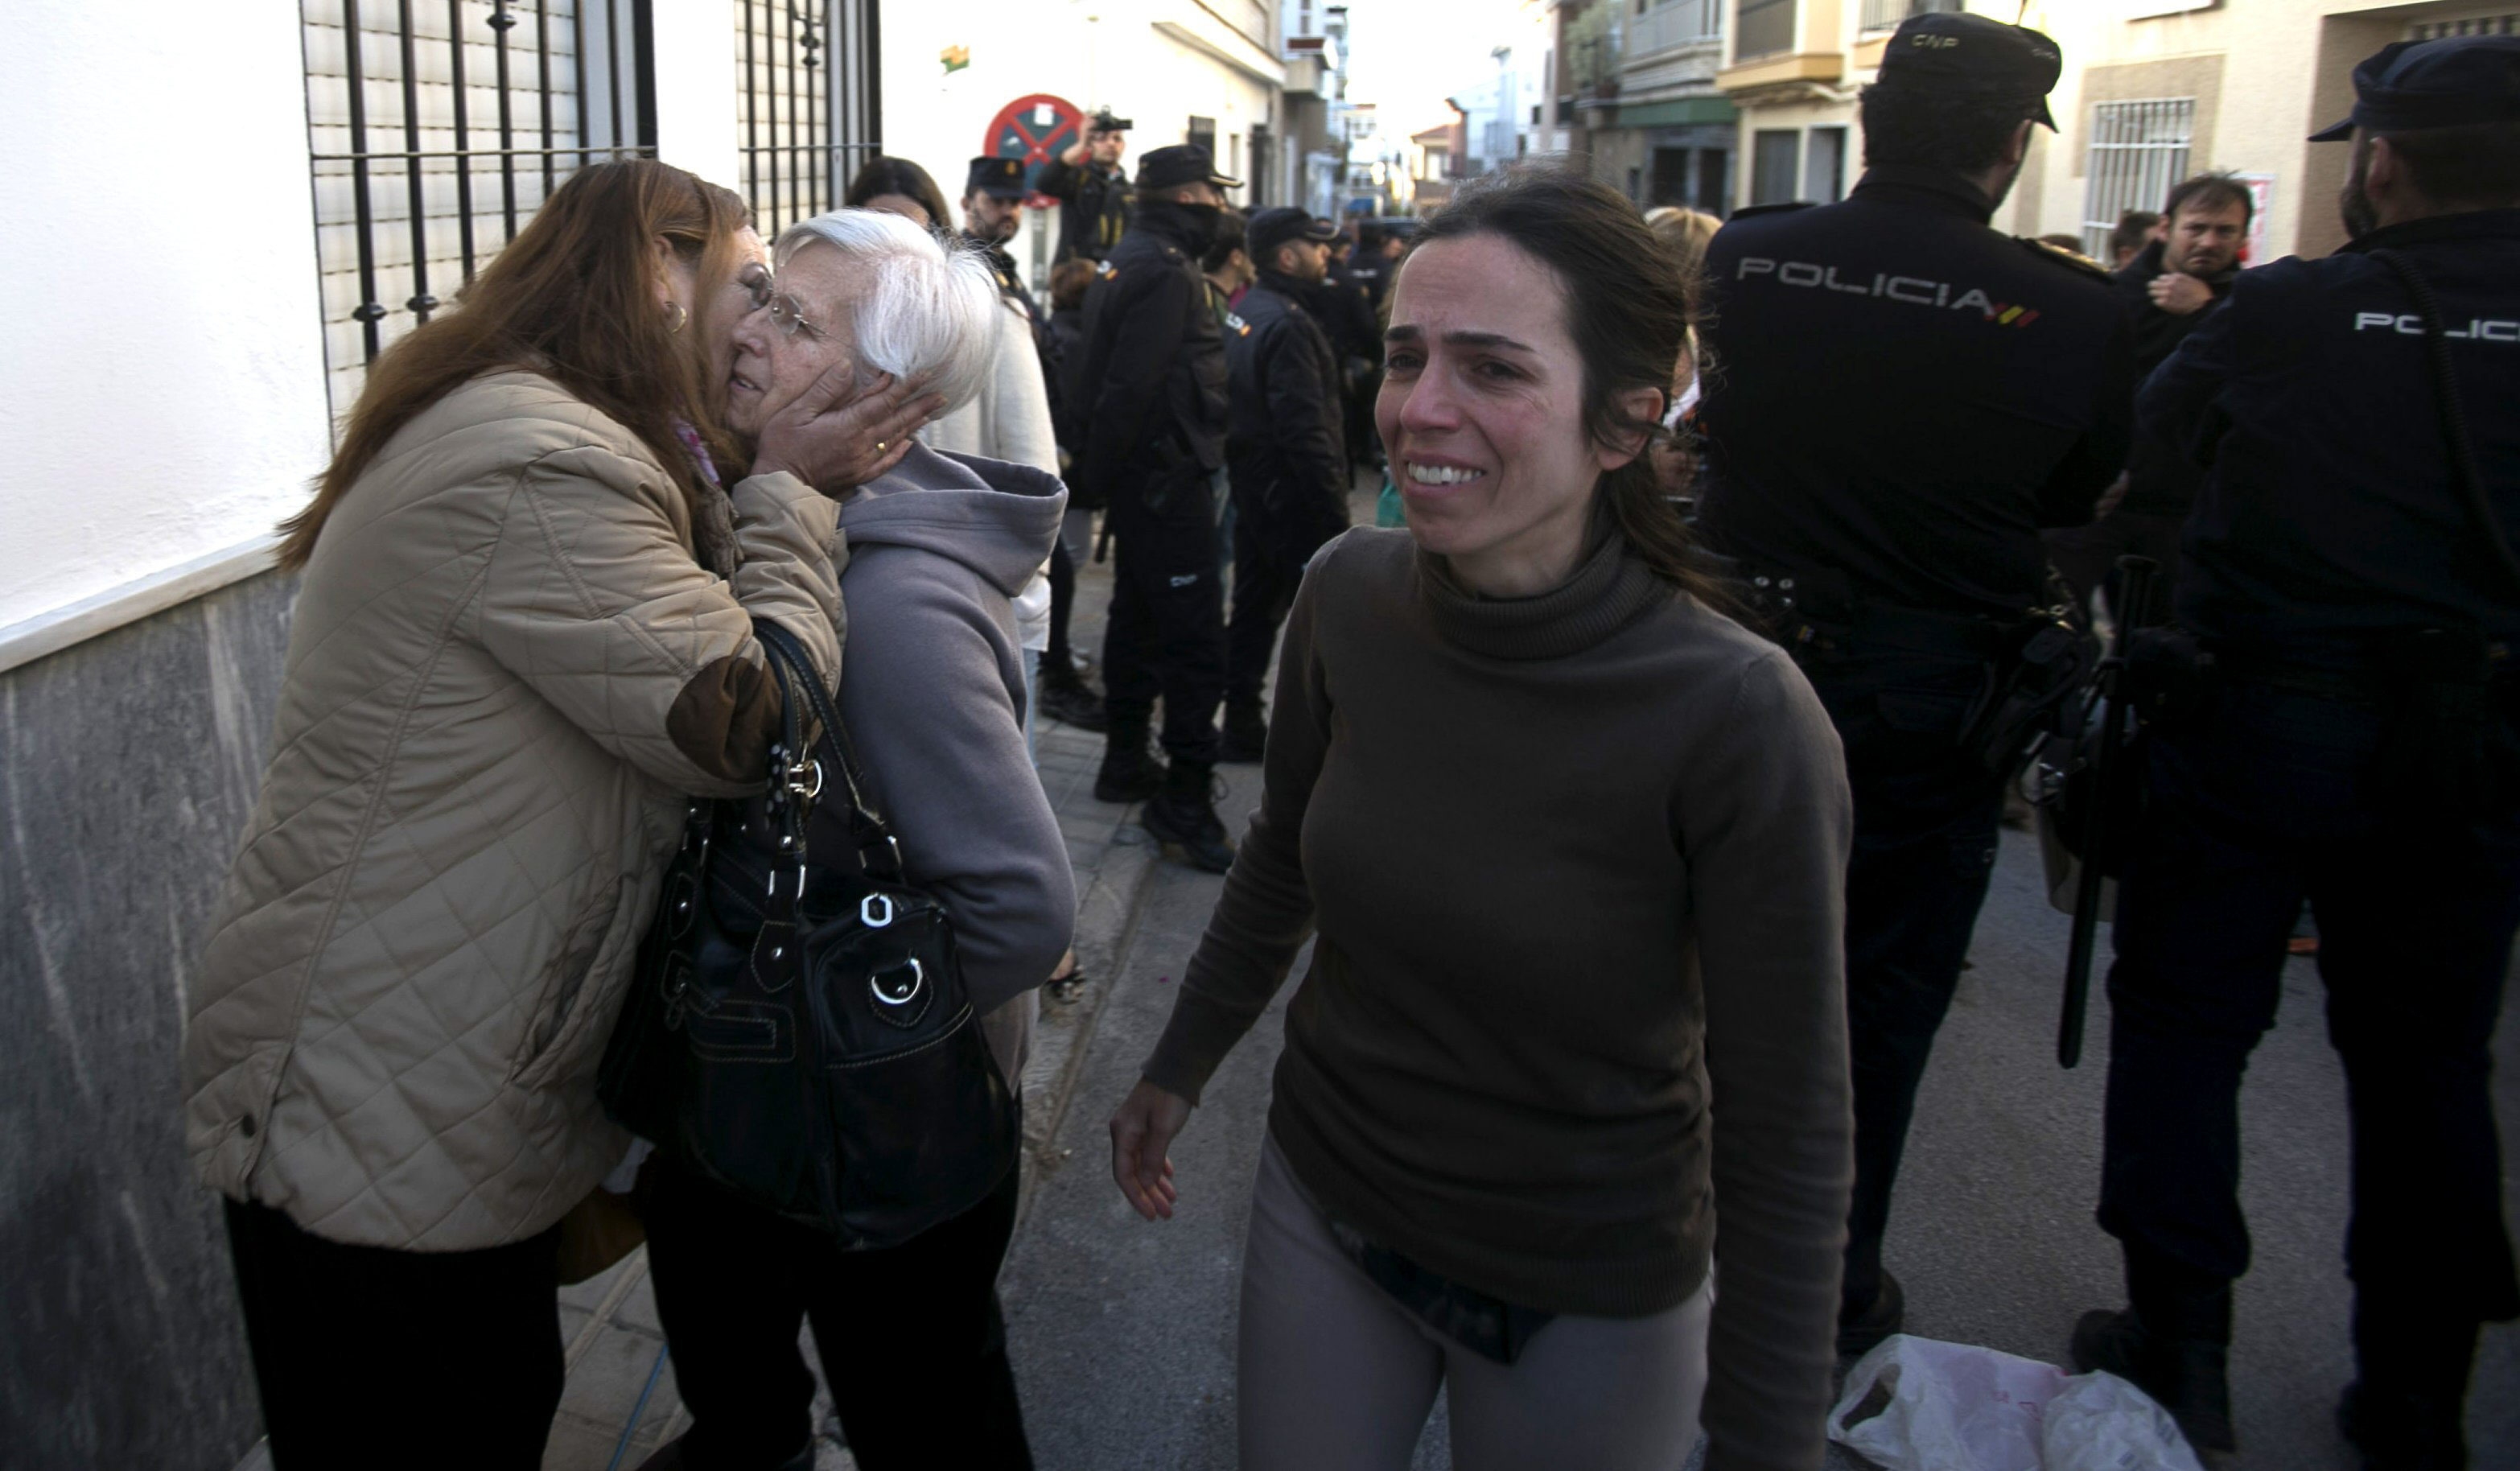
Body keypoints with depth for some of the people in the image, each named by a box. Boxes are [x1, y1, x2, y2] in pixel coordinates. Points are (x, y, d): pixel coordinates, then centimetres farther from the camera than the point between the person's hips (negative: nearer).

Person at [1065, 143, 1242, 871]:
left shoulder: (1126, 259, 14)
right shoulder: (1167, 271, -18)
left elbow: (1096, 379, 16)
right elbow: (1130, 387, -24)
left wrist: (1098, 470, 16)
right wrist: (1101, 474, -14)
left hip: (1139, 477, 11)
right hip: (1166, 478, -11)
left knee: (1138, 615, 19)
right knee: (1194, 638, -9)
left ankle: (1126, 761, 30)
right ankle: (1184, 802, -6)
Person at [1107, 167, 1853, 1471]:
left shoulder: (1738, 717, -26)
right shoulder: (1347, 597, -13)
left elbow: (1788, 1132, -17)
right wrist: (1179, 1069, 17)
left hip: (1587, 1298, -3)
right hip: (1321, 1206, 4)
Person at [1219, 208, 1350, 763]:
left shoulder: (1246, 311, 12)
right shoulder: (1287, 324, -19)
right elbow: (1306, 430, -23)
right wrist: (1333, 509, -21)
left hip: (1254, 486, 10)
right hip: (1292, 494, -10)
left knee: (1254, 608, 14)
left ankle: (1242, 725, 21)